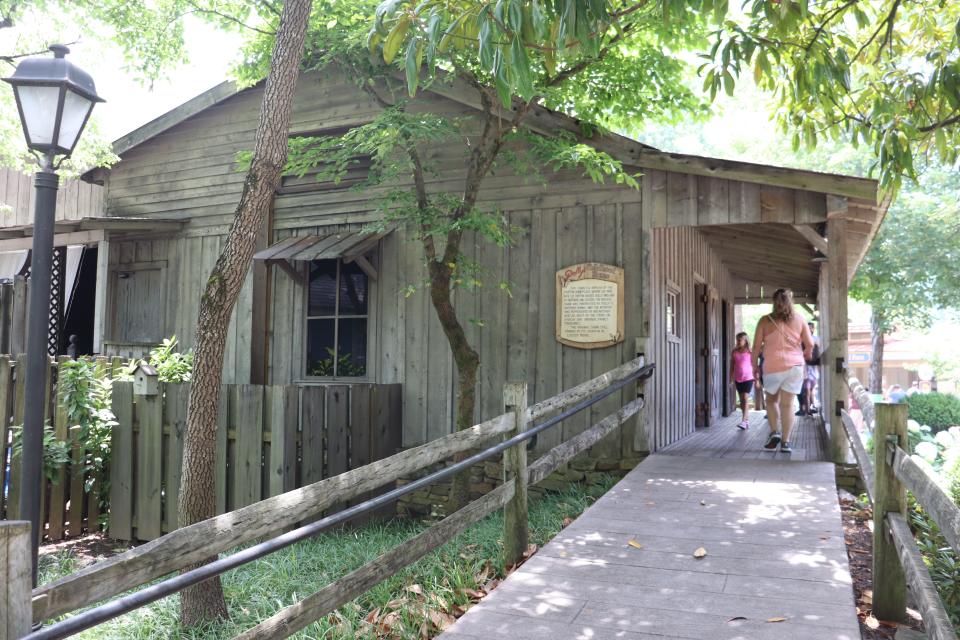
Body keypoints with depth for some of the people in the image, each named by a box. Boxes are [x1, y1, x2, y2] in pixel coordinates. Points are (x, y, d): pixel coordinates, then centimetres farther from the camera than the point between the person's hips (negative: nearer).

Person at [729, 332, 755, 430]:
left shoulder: (750, 352, -3)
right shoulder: (734, 352, 6)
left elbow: (754, 366, 0)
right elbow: (732, 366, 9)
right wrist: (731, 379, 6)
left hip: (748, 378, -4)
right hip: (738, 379, 5)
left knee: (745, 398, -13)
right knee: (742, 400, 9)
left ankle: (744, 421, -16)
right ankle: (747, 420, 20)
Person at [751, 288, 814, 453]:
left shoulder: (765, 321, 1)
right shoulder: (799, 320, 5)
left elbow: (756, 347, -1)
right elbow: (810, 344, 4)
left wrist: (755, 365, 10)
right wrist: (807, 355, 24)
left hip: (773, 367, -1)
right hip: (794, 366, 1)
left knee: (771, 400, 18)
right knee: (787, 404, 3)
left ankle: (775, 432, 4)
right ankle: (785, 442, 2)